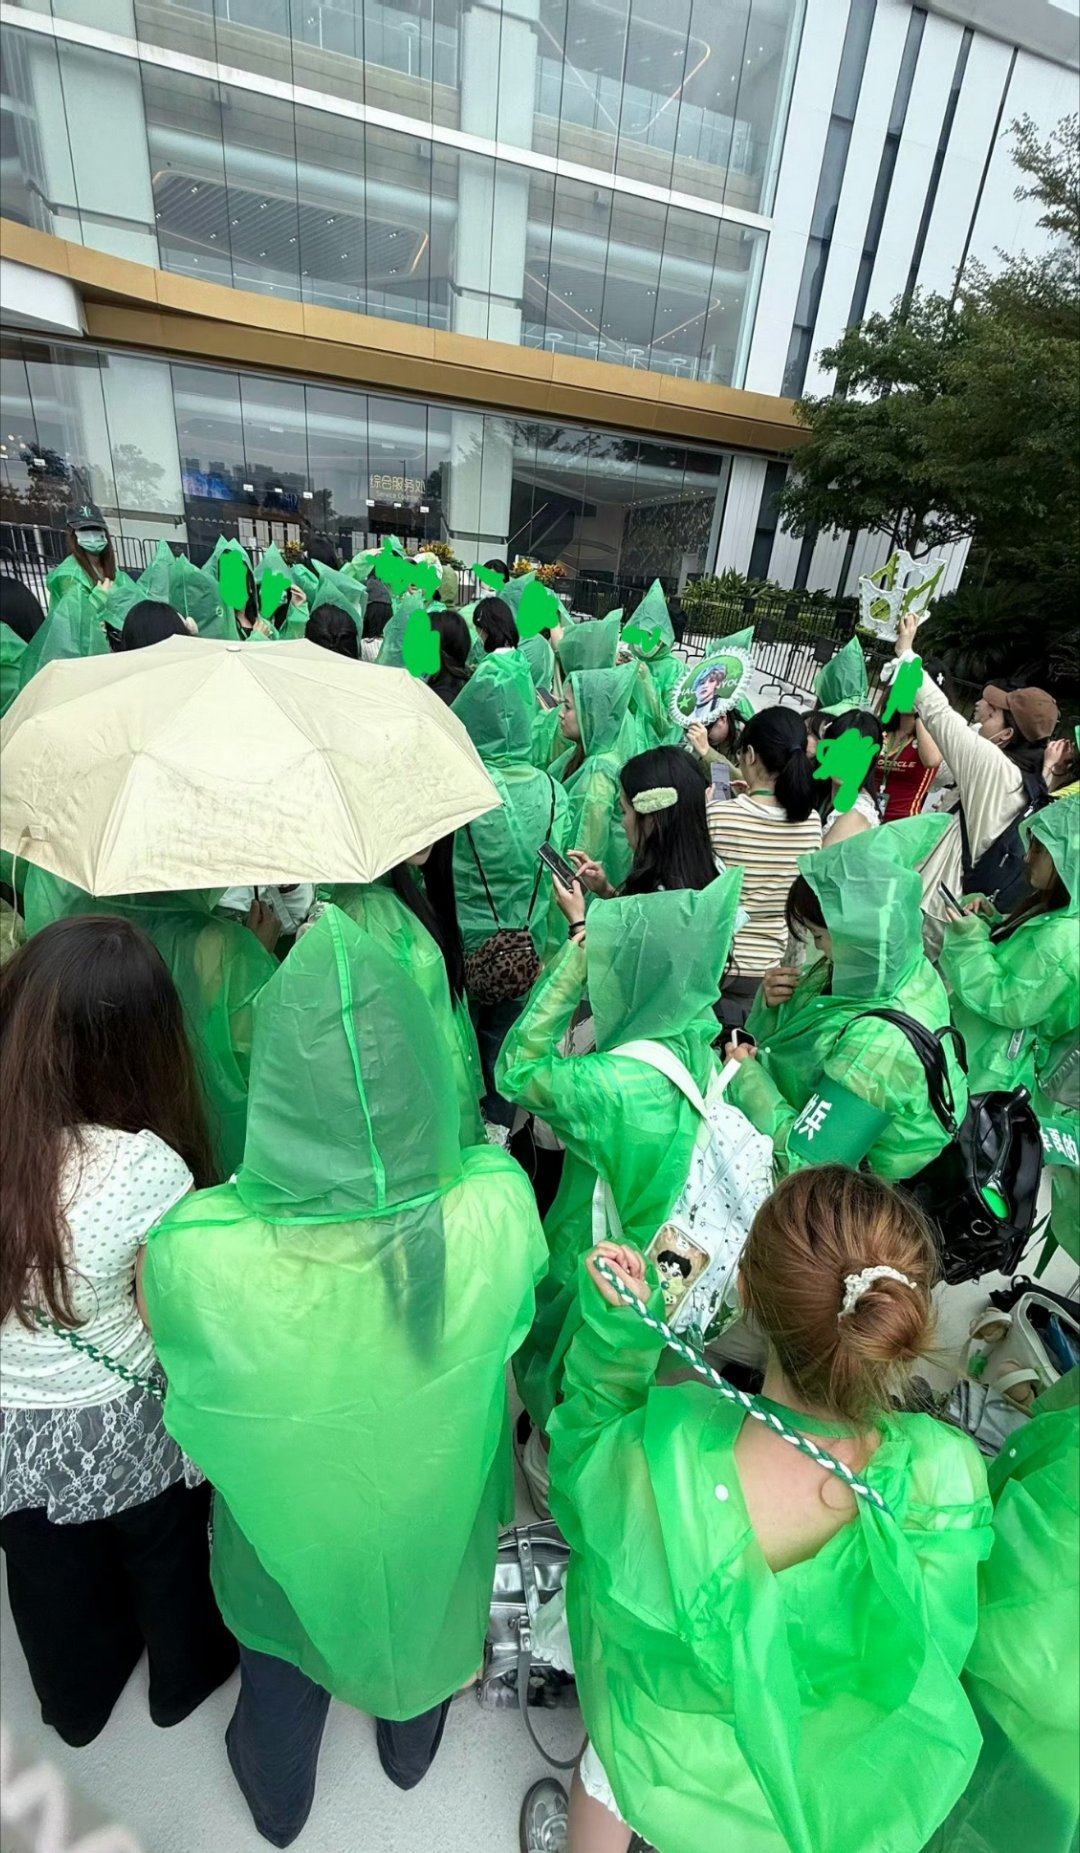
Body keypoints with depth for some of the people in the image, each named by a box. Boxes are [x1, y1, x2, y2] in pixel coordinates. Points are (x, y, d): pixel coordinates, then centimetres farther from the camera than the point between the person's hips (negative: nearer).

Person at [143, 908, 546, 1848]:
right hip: (438, 1500, 1)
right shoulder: (498, 1202, -38)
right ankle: (410, 1747, 70)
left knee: (284, 1647, 35)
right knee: (422, 1611, 37)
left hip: (289, 1515, -1)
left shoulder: (193, 1251, -41)